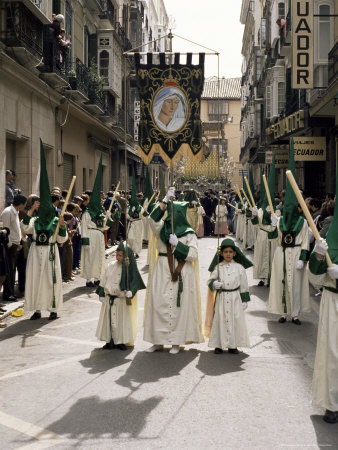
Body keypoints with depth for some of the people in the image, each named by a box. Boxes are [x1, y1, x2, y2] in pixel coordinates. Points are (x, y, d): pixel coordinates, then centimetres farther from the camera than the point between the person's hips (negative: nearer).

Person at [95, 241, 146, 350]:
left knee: (122, 320, 2)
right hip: (109, 298, 4)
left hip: (122, 299, -3)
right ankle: (110, 341, 17)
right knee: (109, 319, 7)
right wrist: (101, 294, 4)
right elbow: (104, 280, 8)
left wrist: (131, 291, -29)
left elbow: (135, 282, -11)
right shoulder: (111, 266, 3)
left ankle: (121, 341, 14)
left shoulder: (130, 268, -7)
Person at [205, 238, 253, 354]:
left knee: (236, 320, -1)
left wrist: (244, 300, 4)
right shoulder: (218, 267, 3)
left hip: (235, 297, 0)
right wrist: (214, 284, -17)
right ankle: (219, 345, 8)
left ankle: (233, 345, 8)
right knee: (220, 320, 0)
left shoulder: (239, 267, 3)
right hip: (221, 297, 0)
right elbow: (210, 280, 6)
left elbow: (244, 285, 6)